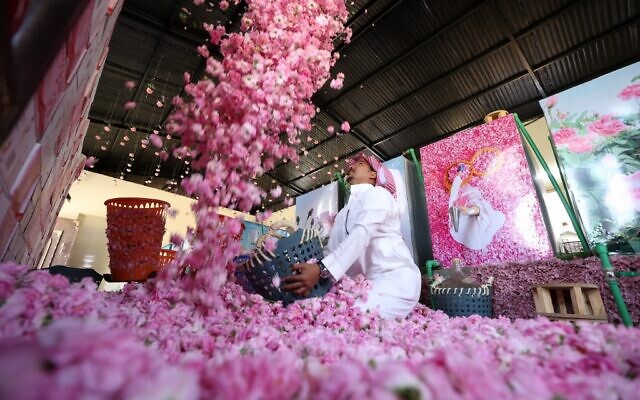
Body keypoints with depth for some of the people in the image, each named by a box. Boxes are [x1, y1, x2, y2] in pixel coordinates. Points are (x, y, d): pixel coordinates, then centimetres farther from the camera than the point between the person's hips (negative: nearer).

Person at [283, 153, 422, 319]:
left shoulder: (378, 193, -1)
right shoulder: (343, 213, 21)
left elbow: (363, 232, -19)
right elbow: (332, 250, 13)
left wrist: (322, 269, -32)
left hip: (395, 278, -6)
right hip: (368, 283, 6)